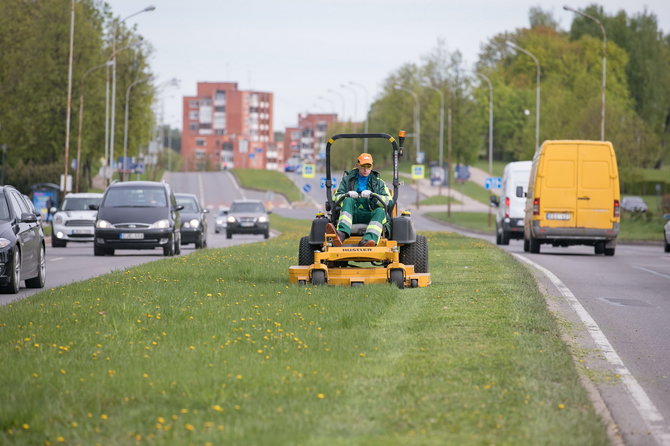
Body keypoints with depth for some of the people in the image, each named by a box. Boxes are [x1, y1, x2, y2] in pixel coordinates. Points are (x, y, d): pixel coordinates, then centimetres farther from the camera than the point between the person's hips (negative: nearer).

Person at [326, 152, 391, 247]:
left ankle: (366, 241, -59)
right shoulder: (347, 179, 19)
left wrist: (372, 195, -16)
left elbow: (388, 201, 2)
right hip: (352, 215, 0)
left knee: (380, 211, -33)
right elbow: (336, 198, 9)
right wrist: (347, 195, -14)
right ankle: (341, 234, -56)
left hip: (370, 216, 0)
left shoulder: (378, 183, 17)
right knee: (348, 200, -31)